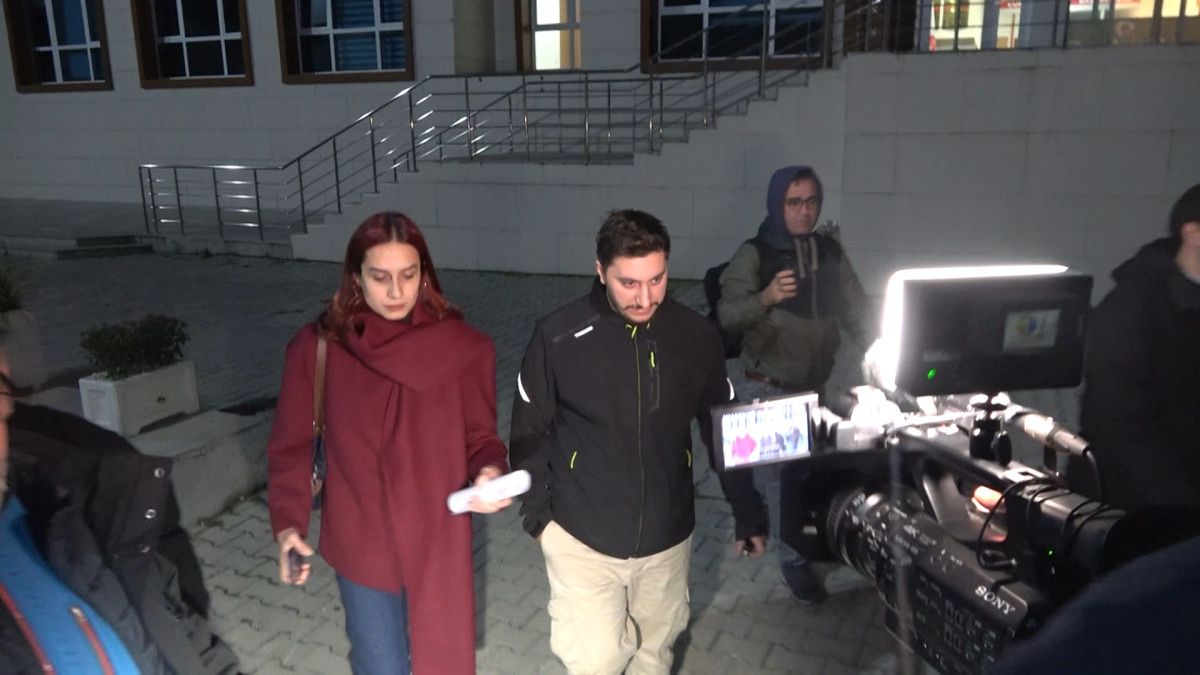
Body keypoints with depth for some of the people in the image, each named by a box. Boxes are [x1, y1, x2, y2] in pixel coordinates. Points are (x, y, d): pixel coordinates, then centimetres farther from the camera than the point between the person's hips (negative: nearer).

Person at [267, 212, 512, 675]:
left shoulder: (462, 347, -9)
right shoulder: (316, 347, -9)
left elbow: (479, 437, -2)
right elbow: (291, 447, -3)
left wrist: (490, 472, -22)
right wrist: (288, 522, -14)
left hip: (439, 541, 1)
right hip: (361, 544, -1)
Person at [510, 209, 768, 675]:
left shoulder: (697, 336, -9)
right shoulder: (558, 337, -16)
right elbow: (530, 433, -4)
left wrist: (748, 513, 6)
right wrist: (537, 514, 2)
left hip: (667, 536, 3)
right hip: (582, 537, -2)